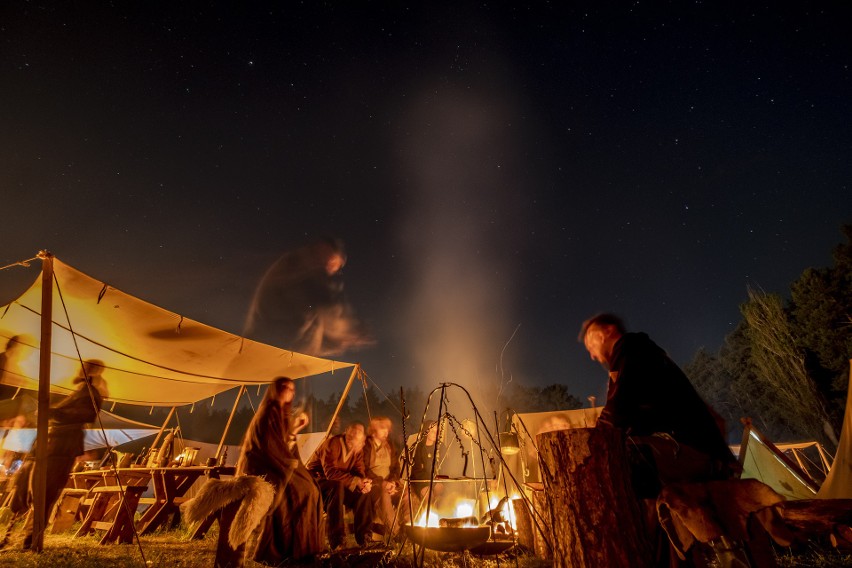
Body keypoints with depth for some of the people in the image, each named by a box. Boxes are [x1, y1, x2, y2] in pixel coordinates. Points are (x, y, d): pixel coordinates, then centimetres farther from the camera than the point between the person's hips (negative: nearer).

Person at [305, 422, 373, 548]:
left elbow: (359, 470, -5)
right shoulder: (332, 443, -26)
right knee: (337, 486, -37)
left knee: (363, 491, -18)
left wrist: (364, 482, -29)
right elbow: (330, 472, -35)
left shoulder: (358, 448, -4)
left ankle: (364, 537, -9)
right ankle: (336, 541, -34)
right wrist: (356, 481, -40)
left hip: (339, 484, 6)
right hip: (318, 480, -6)